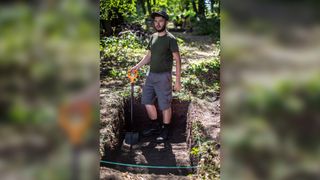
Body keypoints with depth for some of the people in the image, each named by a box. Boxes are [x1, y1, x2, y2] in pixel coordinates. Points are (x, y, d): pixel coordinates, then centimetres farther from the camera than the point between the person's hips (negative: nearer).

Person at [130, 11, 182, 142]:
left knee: (165, 105, 2)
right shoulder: (153, 37, 10)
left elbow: (177, 60, -11)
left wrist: (177, 81, -15)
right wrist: (137, 66, 1)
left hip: (163, 76, -7)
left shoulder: (170, 39, -10)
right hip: (151, 75, 7)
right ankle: (155, 125, 30)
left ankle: (165, 131, 18)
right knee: (147, 101, 12)